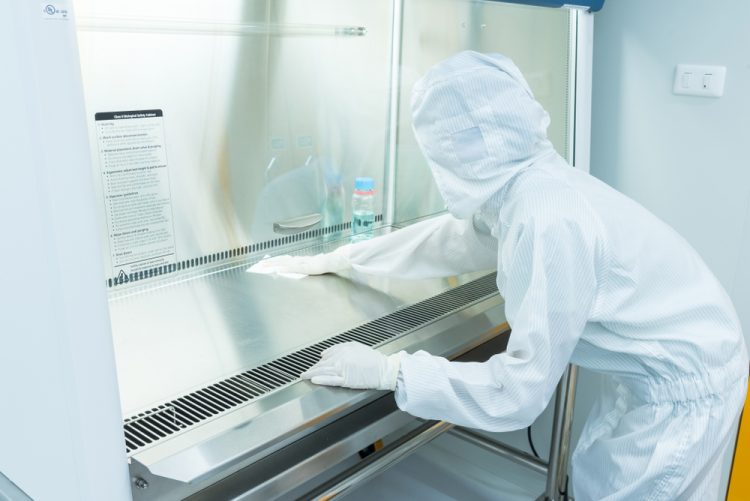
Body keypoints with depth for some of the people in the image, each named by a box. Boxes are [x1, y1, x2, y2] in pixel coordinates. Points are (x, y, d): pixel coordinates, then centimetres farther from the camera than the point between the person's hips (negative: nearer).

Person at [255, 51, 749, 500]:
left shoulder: (548, 222, -32)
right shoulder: (520, 187, -5)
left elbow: (519, 392, -29)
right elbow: (446, 238, 11)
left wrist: (390, 371, -23)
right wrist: (335, 260, 17)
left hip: (684, 384, -8)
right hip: (659, 362, 8)